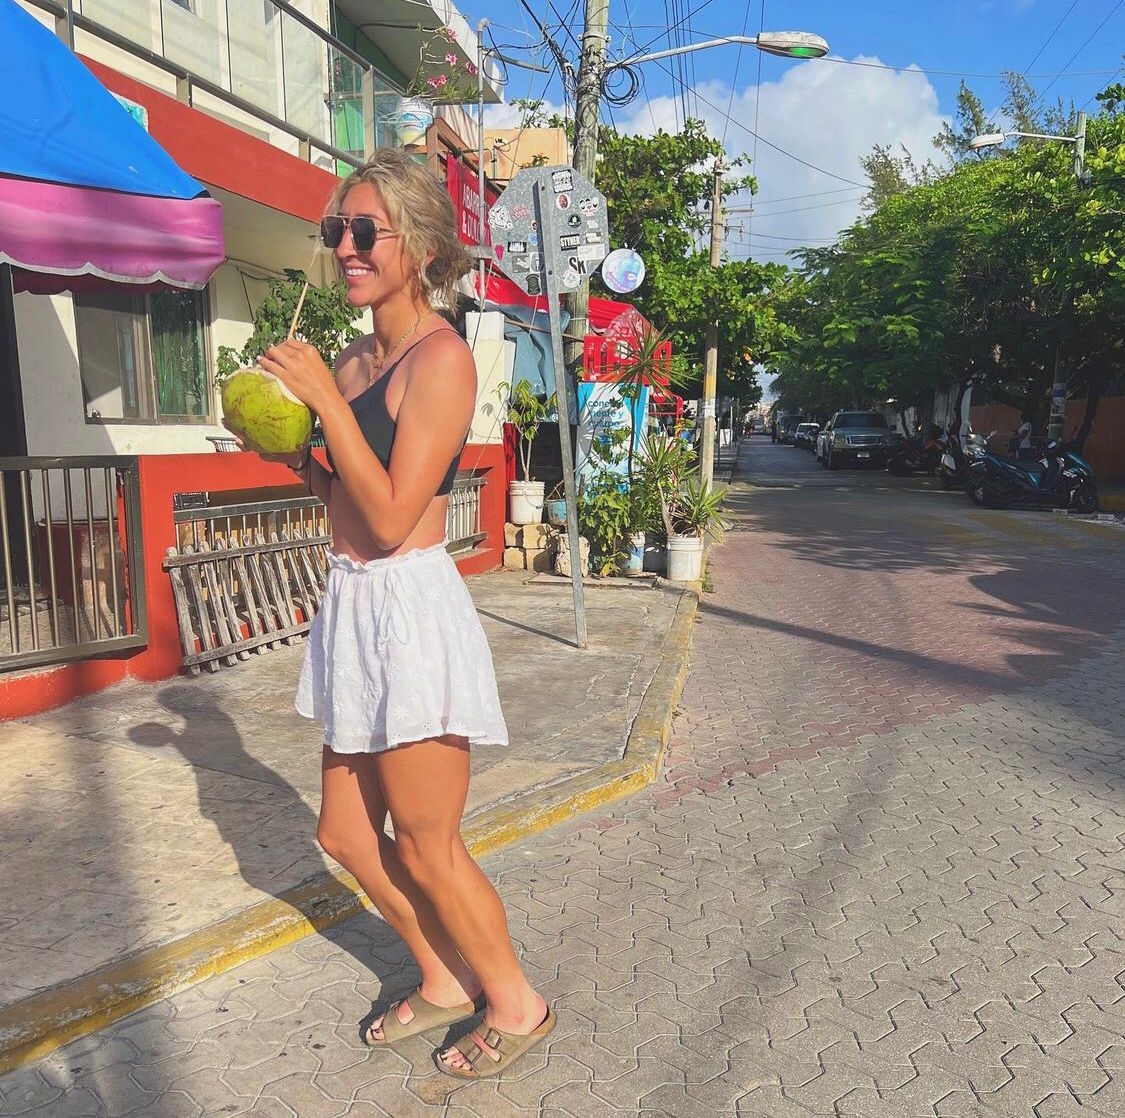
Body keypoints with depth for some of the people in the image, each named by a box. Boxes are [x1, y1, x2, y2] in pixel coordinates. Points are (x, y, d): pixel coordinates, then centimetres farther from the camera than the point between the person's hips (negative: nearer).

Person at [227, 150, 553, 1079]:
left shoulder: (440, 356, -13)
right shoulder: (354, 360, 11)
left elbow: (391, 515, -19)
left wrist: (324, 400, -17)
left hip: (412, 610, -9)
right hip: (356, 609, 9)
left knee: (427, 848, 6)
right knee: (347, 833, 18)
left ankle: (516, 1004, 32)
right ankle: (447, 981, 40)